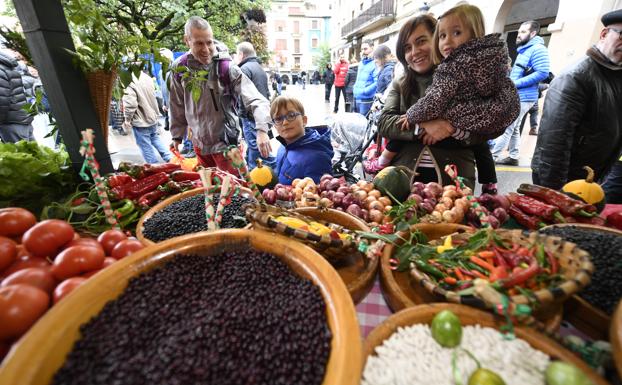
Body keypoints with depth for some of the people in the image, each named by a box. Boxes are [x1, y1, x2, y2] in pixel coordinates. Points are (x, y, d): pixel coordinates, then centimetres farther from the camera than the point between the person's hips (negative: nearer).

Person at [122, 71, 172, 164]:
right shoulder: (147, 78, -1)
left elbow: (130, 104, -23)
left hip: (140, 122, -7)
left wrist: (127, 119, -10)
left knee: (145, 146, 4)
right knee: (155, 138, 24)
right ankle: (169, 158, 23)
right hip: (153, 117, 7)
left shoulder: (130, 83, -22)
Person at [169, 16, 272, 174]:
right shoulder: (179, 68, -3)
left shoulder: (227, 68, -17)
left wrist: (261, 130, -42)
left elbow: (256, 100, -26)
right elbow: (177, 106, 9)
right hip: (199, 142, 5)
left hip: (225, 142, -4)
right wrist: (177, 135, 13)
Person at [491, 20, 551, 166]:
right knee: (514, 128, 11)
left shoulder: (537, 49, -11)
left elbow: (543, 72, -20)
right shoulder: (524, 50, 19)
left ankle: (493, 155, -6)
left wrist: (516, 83, -22)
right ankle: (513, 157, 18)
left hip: (523, 97, -10)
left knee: (505, 128, -9)